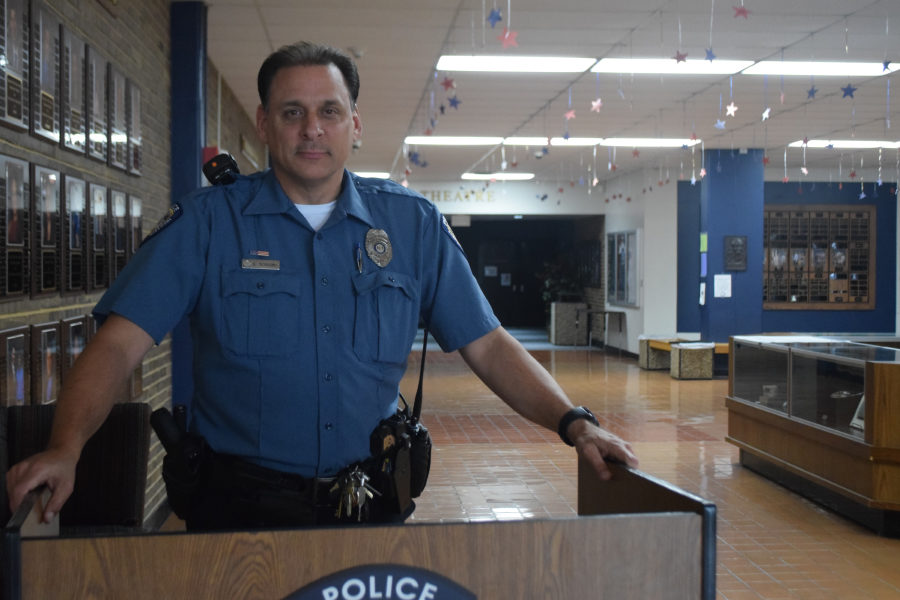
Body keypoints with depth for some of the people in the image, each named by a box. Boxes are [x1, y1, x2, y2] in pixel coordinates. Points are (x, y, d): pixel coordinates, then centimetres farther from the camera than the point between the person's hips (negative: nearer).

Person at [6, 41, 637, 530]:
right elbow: (119, 343, -12)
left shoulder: (413, 223, 2)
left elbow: (486, 344, 3)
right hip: (241, 501, -2)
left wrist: (575, 423, -9)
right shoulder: (207, 221, -4)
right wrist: (64, 449, -28)